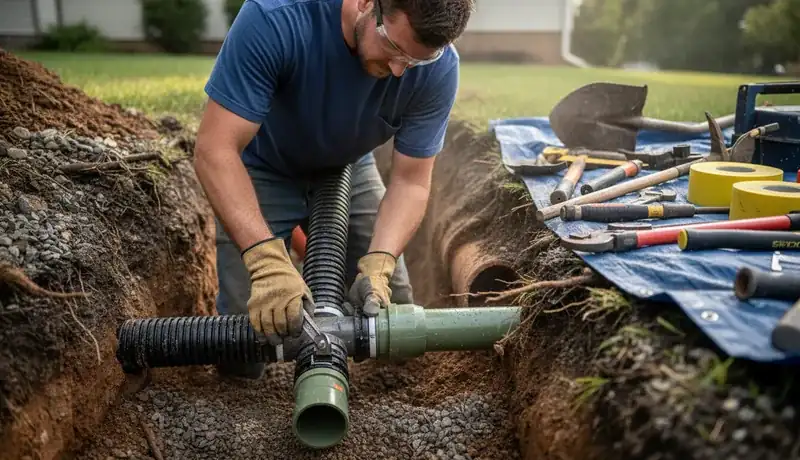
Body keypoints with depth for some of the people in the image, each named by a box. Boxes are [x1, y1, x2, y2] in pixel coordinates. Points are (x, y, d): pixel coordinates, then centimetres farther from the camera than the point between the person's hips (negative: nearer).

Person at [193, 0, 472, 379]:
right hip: (261, 172, -2)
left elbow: (410, 180, -19)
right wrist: (267, 260, -46)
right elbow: (215, 149, -35)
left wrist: (377, 268, -35)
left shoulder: (438, 68, -26)